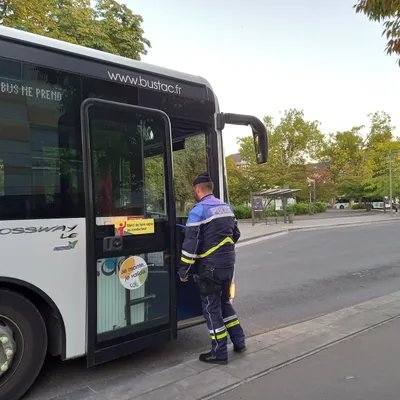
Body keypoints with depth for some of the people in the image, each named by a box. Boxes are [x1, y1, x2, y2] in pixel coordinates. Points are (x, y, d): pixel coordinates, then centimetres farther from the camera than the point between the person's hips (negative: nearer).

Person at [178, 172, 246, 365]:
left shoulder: (198, 211, -15)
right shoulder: (227, 207, 8)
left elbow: (190, 244, -18)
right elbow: (235, 234, 18)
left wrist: (183, 270, -10)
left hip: (210, 267, -7)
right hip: (228, 264, 7)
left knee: (212, 308, 5)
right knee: (224, 302, 23)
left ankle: (219, 353, 14)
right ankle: (239, 342, 28)